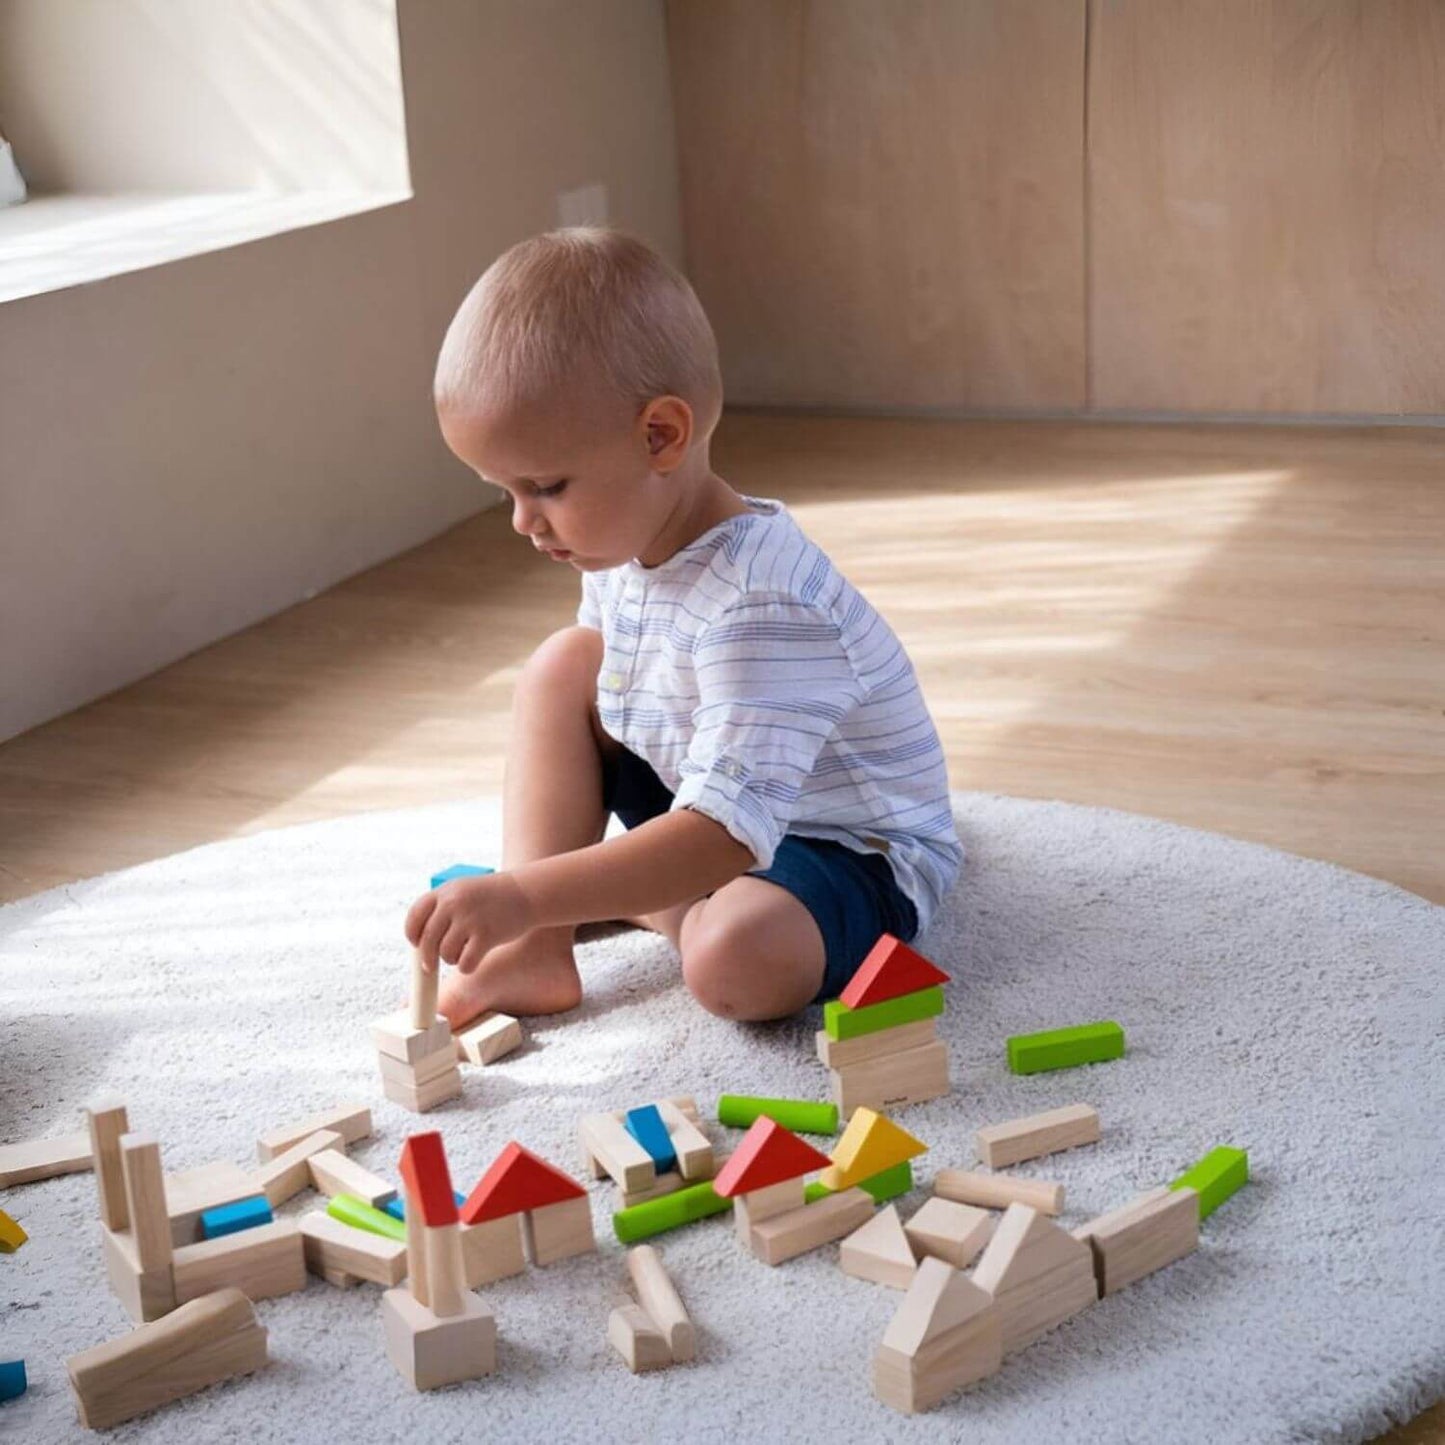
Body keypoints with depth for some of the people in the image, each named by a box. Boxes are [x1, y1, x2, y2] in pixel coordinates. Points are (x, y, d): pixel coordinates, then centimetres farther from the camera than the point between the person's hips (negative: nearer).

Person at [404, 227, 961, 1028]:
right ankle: (536, 954, -12)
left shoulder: (761, 603, -33)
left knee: (739, 961, -38)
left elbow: (726, 833, -40)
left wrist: (522, 894, -47)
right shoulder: (621, 545, -5)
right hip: (702, 809, 8)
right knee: (562, 663, -4)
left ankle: (662, 912, -1)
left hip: (852, 851, -8)